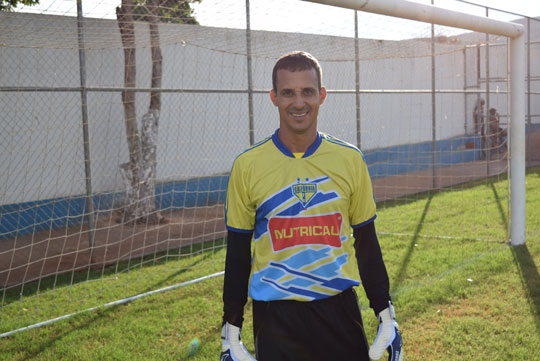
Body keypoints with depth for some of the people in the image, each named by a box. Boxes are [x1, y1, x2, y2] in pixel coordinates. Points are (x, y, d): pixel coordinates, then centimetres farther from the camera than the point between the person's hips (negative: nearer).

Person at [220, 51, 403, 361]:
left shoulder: (350, 160, 1)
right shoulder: (248, 165, -3)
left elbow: (366, 243, 7)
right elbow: (238, 254, 1)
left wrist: (387, 316, 5)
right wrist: (230, 332, 0)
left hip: (340, 311, 1)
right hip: (275, 318, -1)